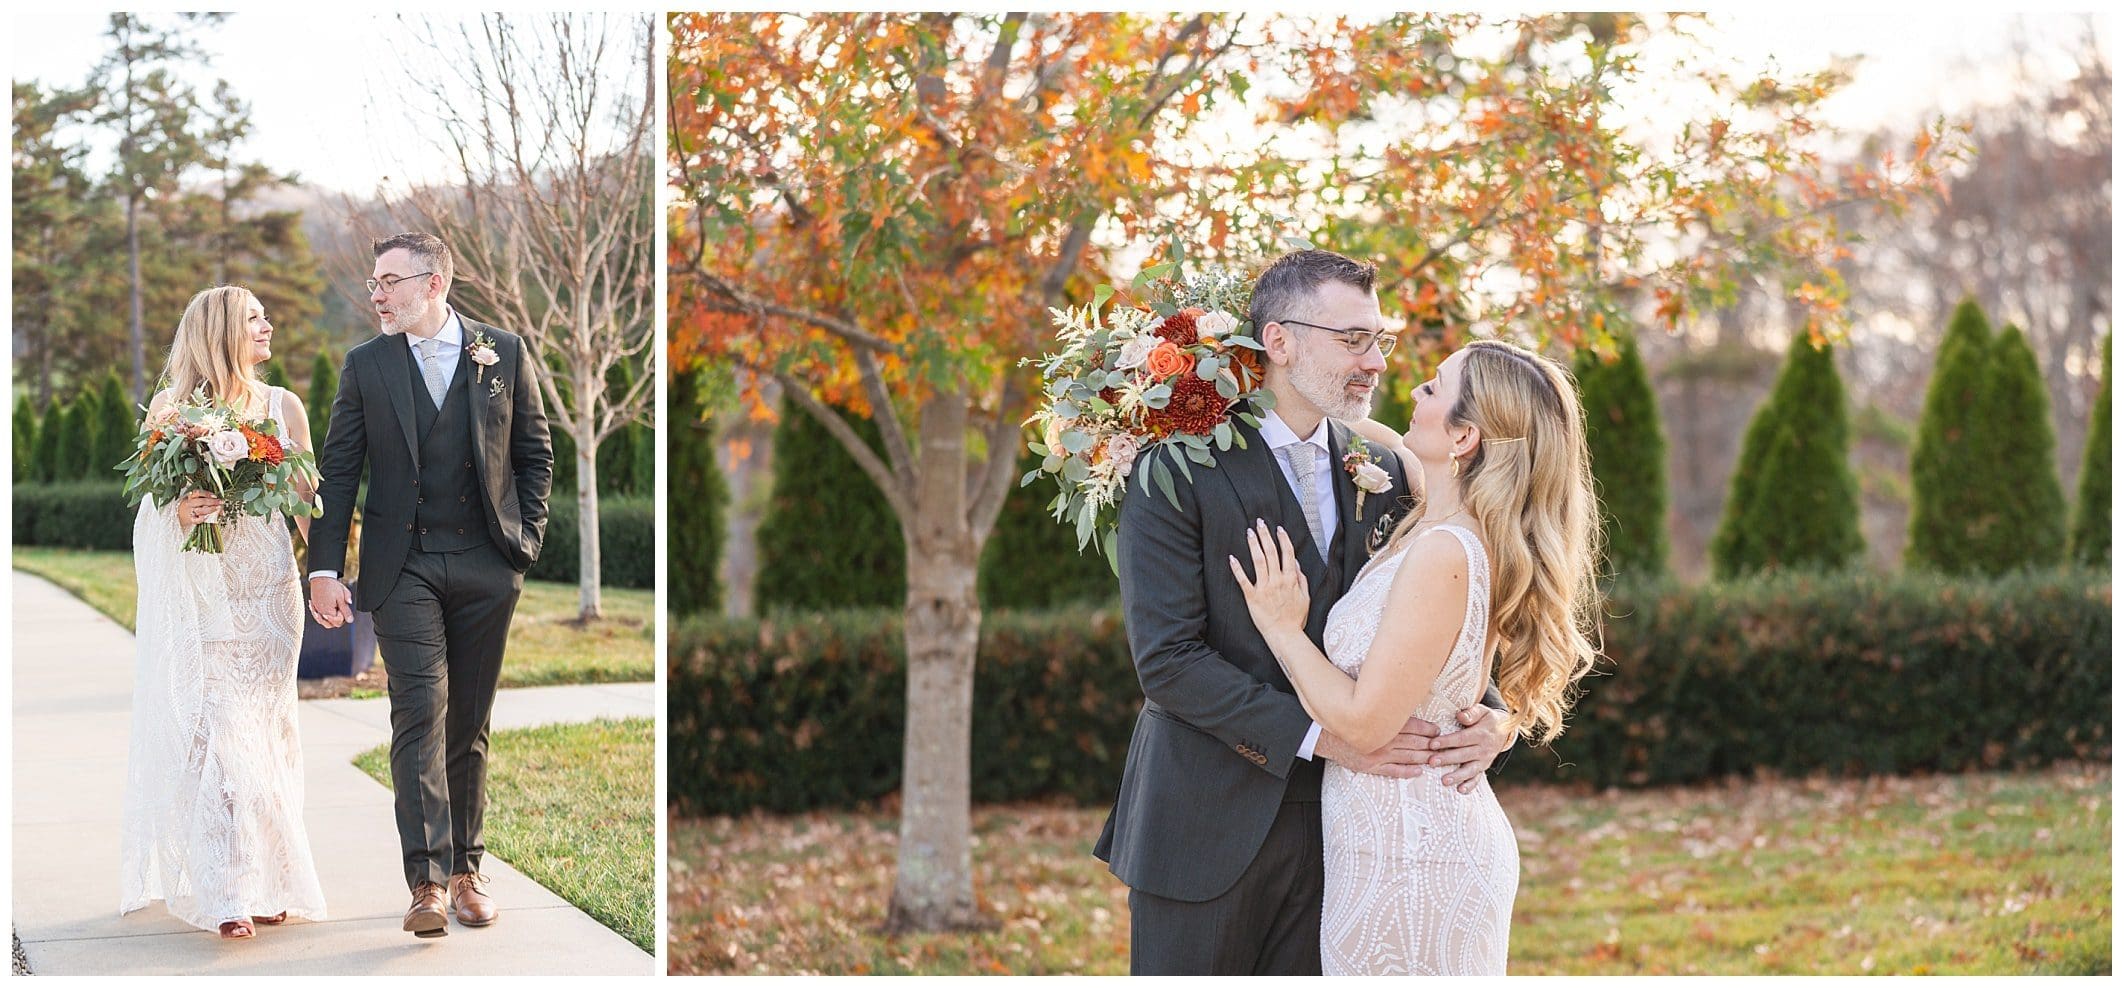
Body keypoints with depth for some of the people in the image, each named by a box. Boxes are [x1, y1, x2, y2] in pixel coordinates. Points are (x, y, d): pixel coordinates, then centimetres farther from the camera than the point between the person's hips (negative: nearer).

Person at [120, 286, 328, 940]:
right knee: (211, 732, -7)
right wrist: (181, 510, -16)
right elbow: (151, 500, 6)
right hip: (195, 590, -2)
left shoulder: (282, 406, 8)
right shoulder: (170, 407, 3)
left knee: (259, 729, 2)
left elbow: (306, 498, 10)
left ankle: (269, 882, 9)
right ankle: (226, 893, -7)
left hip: (265, 590, 2)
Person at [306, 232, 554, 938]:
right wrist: (325, 570, -4)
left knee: (469, 723, 9)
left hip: (486, 567, 1)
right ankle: (428, 882, -16)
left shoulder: (505, 355, 5)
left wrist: (527, 538, 1)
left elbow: (534, 455, 11)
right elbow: (338, 472, 4)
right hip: (403, 568, -1)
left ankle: (466, 869, 19)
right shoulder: (366, 366, 6)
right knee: (421, 714, -12)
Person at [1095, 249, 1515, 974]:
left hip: (1333, 825, 5)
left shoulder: (1381, 474, 8)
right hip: (1206, 827, -5)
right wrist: (1318, 735, -21)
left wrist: (1490, 720, -10)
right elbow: (1166, 658, -16)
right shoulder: (1177, 473, -10)